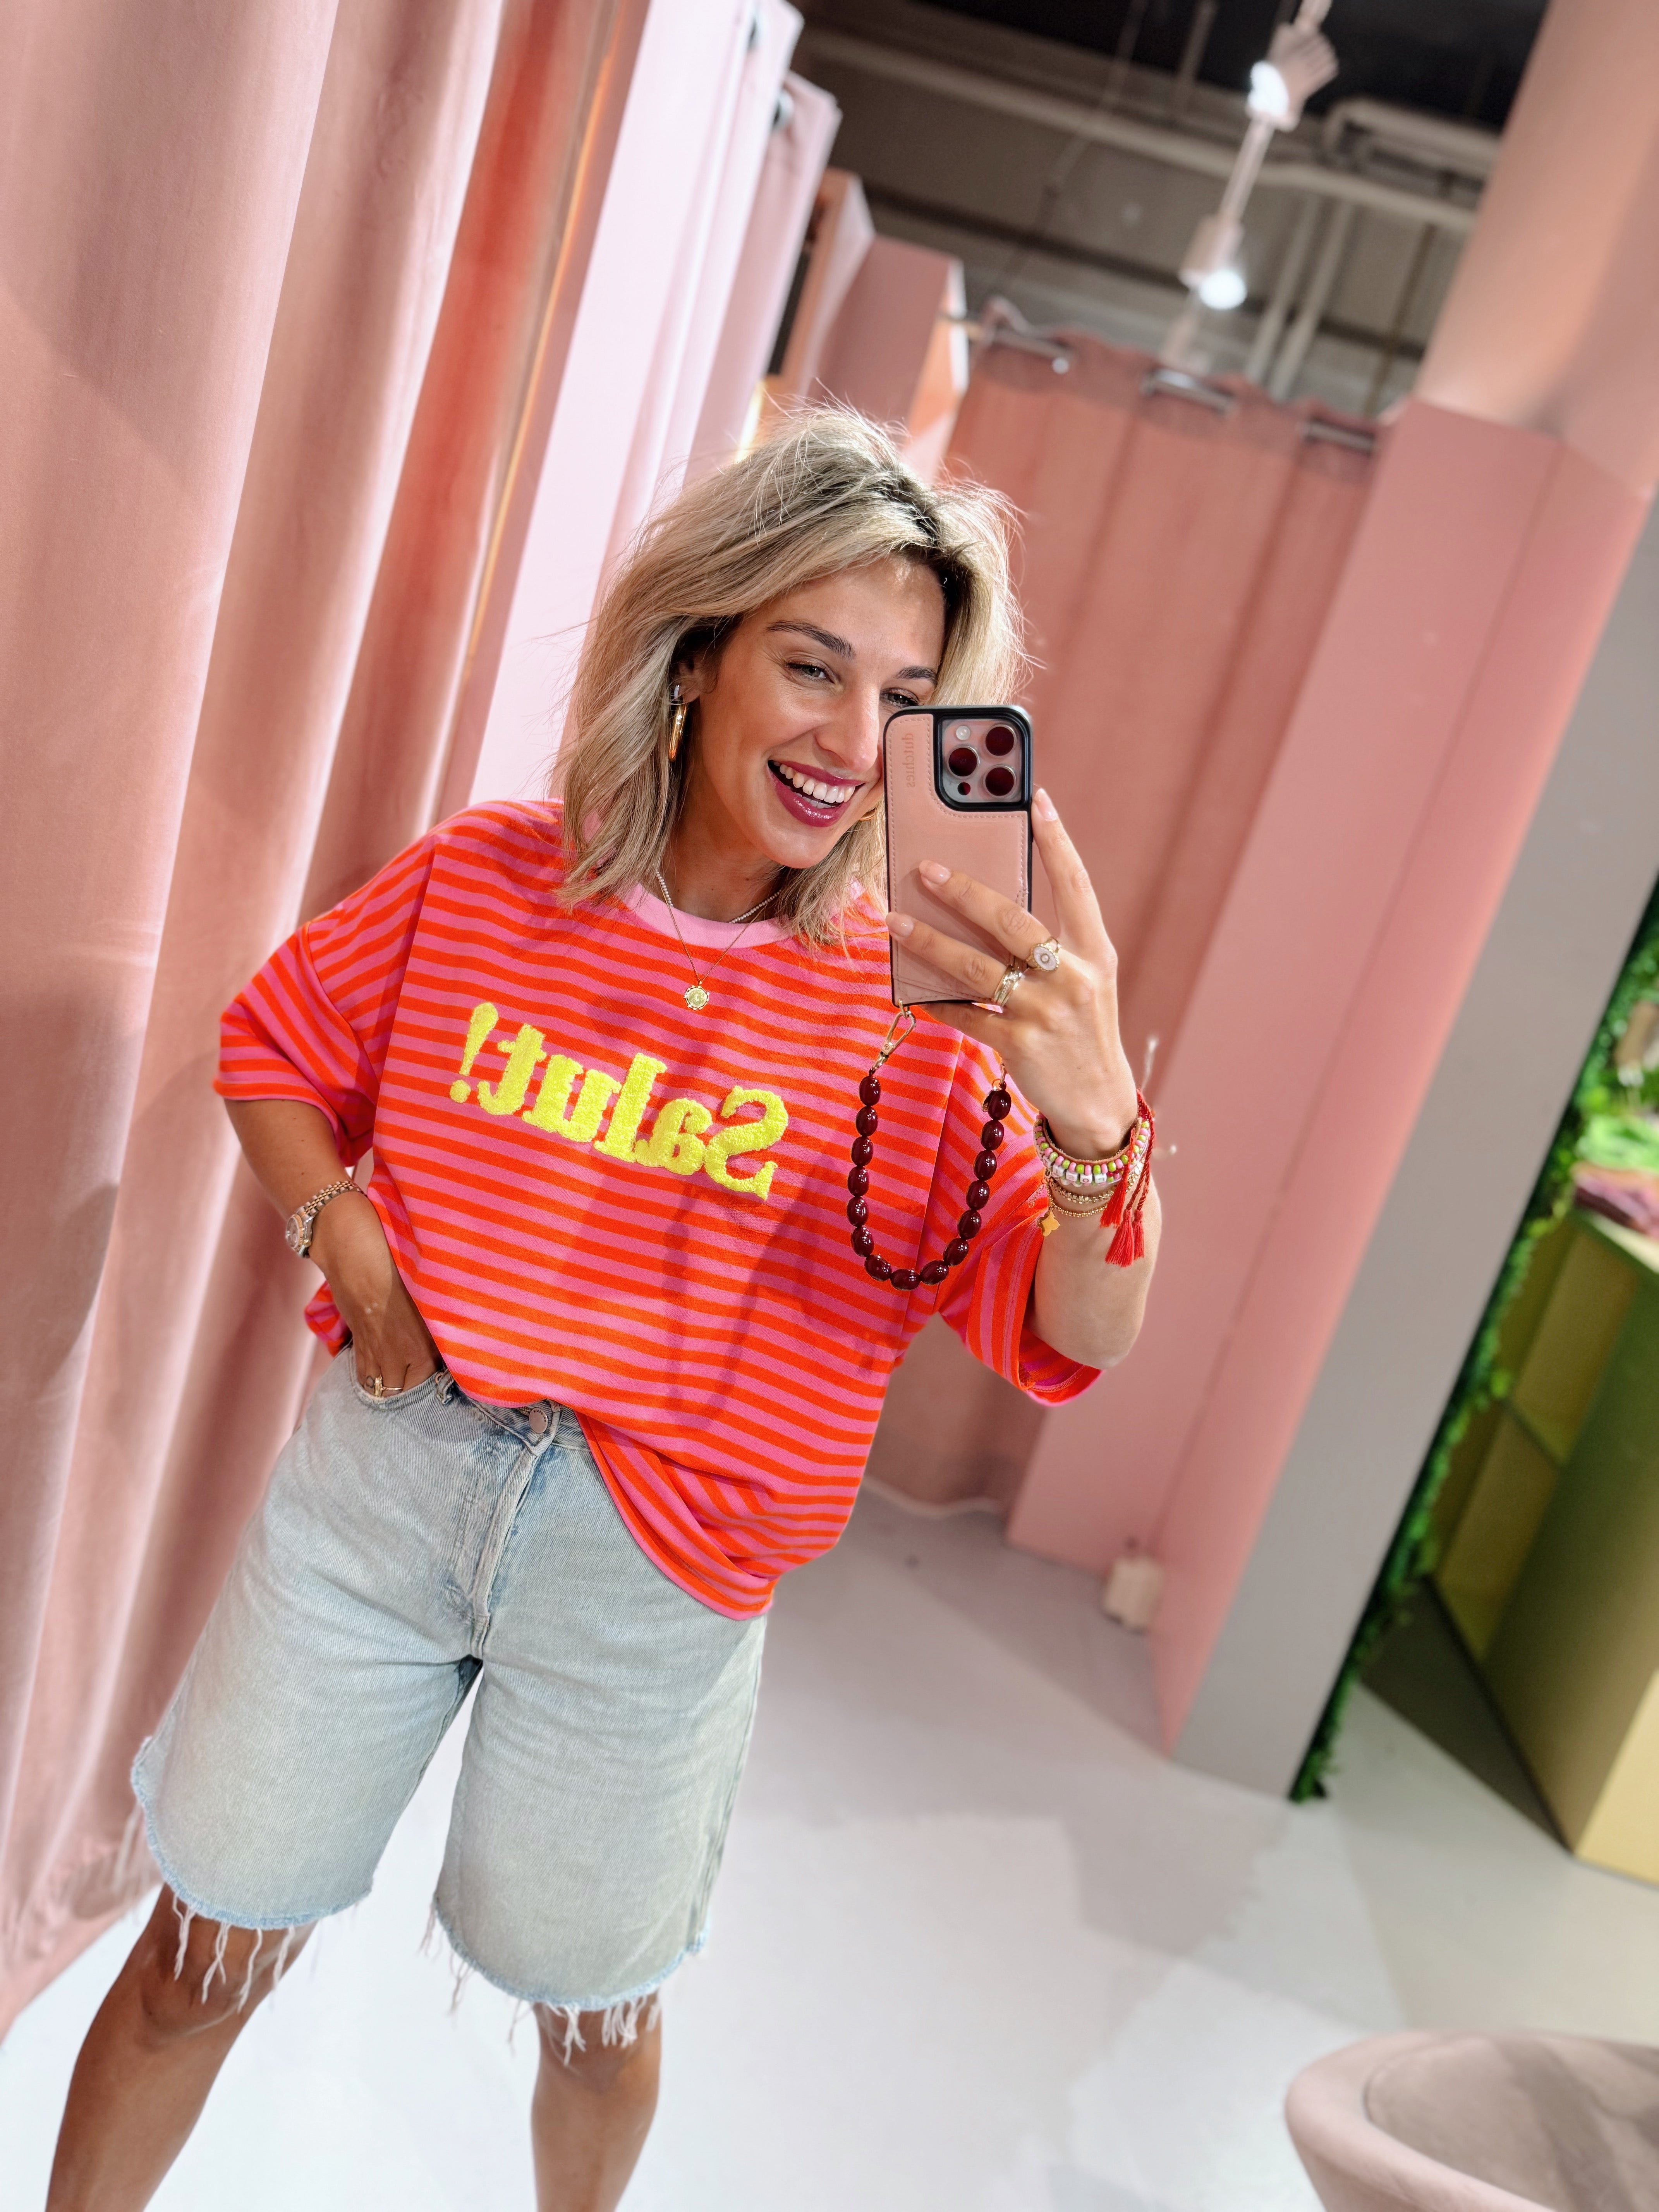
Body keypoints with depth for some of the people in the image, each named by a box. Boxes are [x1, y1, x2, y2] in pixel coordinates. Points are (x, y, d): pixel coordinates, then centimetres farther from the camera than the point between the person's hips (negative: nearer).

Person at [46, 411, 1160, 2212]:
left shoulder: (918, 1002, -12)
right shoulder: (480, 879, -7)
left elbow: (1069, 1336, -18)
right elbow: (274, 1045, 9)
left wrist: (1095, 1127, -38)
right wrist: (345, 1236, -7)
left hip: (651, 1564, 0)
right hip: (383, 1472, 1)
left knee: (595, 2014, 21)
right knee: (206, 1956, 16)